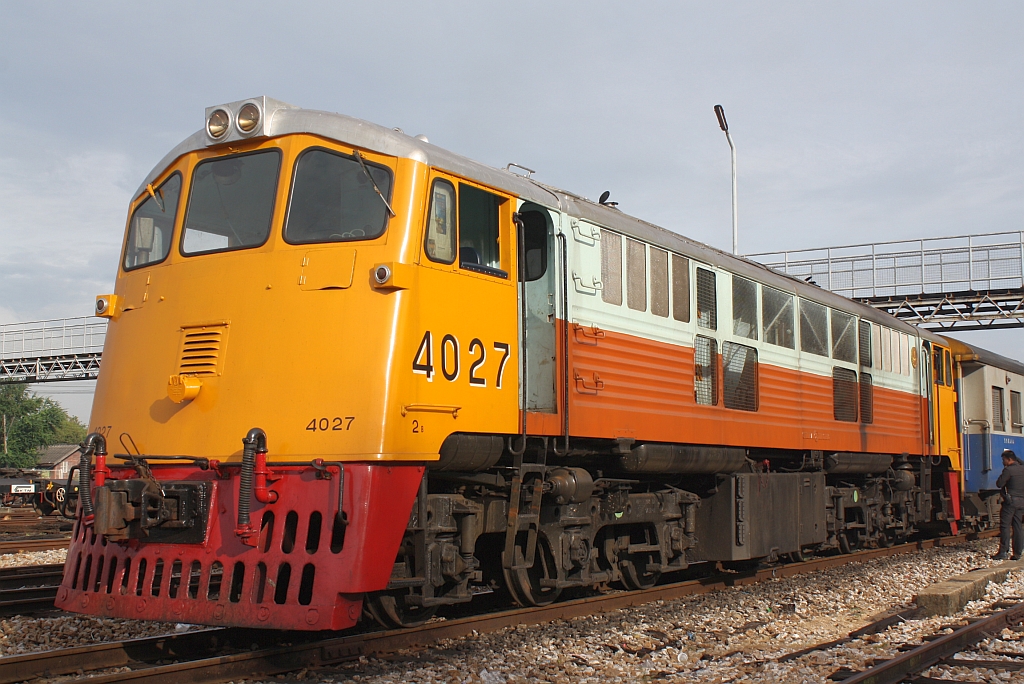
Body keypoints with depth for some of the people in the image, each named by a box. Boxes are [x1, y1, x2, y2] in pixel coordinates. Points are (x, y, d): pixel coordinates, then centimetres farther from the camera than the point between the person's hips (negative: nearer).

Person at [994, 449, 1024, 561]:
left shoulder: (1008, 470, -12)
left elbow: (999, 484, -10)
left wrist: (1002, 476, 6)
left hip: (1011, 501, -7)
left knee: (1005, 526, -4)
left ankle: (1003, 551, -8)